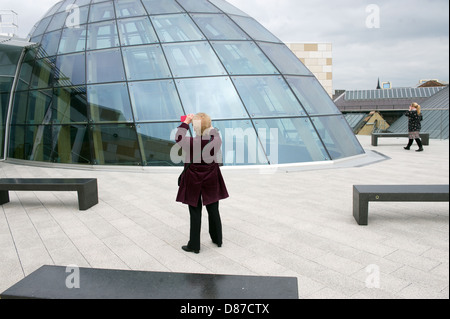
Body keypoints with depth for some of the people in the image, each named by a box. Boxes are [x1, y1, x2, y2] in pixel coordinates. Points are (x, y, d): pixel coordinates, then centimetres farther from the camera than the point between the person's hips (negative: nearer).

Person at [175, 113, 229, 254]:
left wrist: (186, 122, 7)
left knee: (195, 213, 8)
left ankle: (194, 245, 19)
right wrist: (206, 122, 12)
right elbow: (215, 133, 9)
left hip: (194, 182, -3)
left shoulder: (191, 143, -23)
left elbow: (178, 138, -1)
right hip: (212, 180, 3)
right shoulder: (216, 141, -17)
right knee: (213, 210, 17)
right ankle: (217, 239, 35)